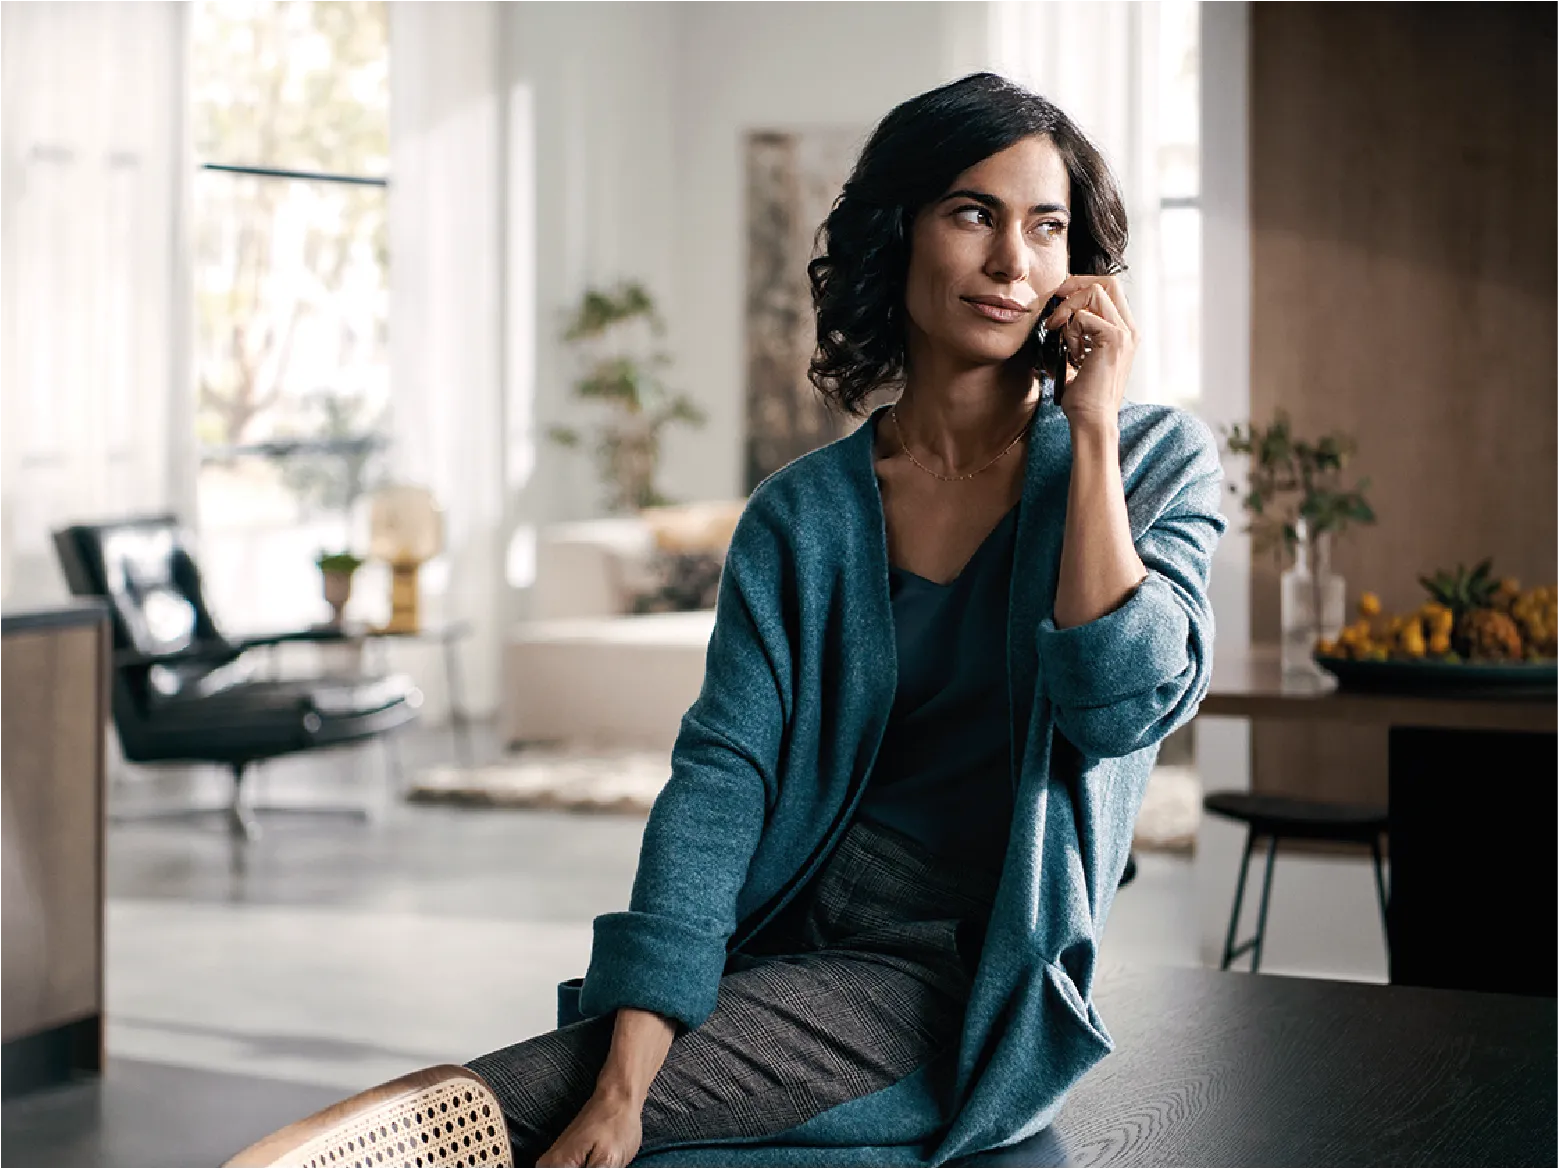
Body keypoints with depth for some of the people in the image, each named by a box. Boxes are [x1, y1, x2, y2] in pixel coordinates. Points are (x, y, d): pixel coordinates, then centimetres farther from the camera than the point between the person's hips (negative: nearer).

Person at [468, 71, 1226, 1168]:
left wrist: (1091, 426, -11)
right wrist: (624, 1079, -21)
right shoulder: (802, 517, 5)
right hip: (788, 951, 3)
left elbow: (1122, 703, -15)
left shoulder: (1154, 460, 2)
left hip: (967, 991, -3)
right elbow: (721, 770, -8)